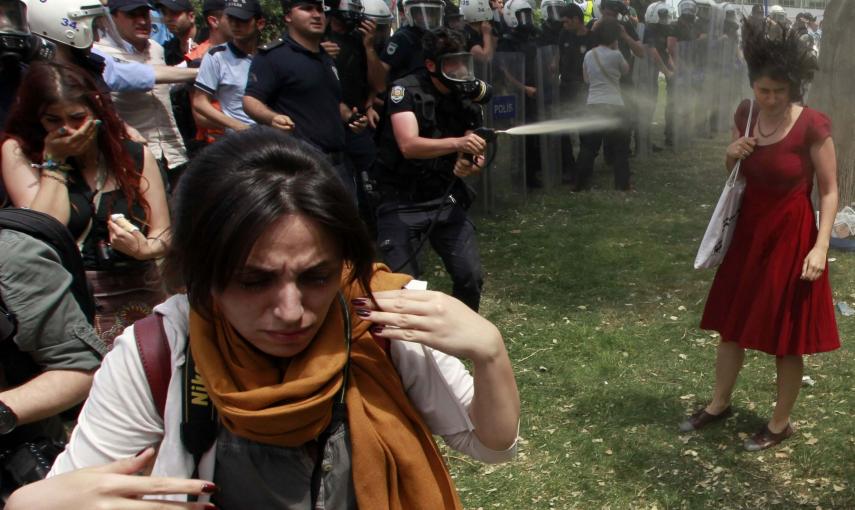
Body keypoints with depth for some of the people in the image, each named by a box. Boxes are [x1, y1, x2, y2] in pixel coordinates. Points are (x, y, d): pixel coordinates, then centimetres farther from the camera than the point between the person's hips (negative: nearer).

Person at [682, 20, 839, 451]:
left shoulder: (813, 126, -18)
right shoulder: (745, 114, -2)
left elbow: (829, 191, -12)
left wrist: (820, 246, -20)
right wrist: (731, 155, -11)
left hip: (791, 237, -5)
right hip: (748, 230, 6)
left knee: (786, 336, 7)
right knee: (733, 322, 16)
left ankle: (781, 422, 26)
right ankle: (718, 404, 34)